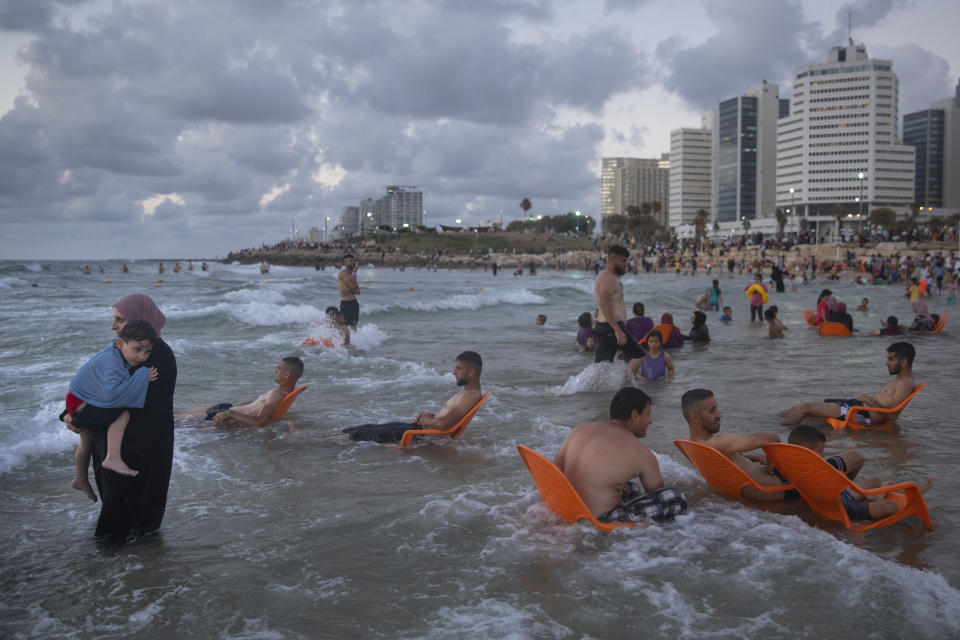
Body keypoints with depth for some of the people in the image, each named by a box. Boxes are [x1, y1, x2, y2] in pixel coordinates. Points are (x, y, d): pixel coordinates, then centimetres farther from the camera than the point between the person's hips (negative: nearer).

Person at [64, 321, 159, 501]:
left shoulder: (119, 352, -10)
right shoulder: (111, 363, -38)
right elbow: (111, 394, -48)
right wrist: (141, 377, -42)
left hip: (84, 402, 10)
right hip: (80, 405, -10)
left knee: (87, 442, 28)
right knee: (123, 414, -29)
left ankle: (80, 479, 50)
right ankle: (113, 458, -33)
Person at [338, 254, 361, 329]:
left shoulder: (351, 274, 15)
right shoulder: (342, 273, -8)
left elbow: (358, 291, 9)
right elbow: (353, 286, -17)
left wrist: (349, 289, -11)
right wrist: (354, 272, -10)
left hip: (354, 303, 8)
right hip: (345, 303, -8)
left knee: (353, 326, 10)